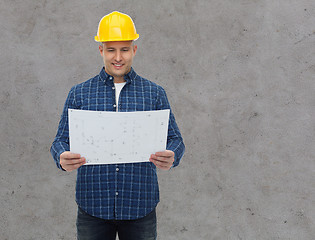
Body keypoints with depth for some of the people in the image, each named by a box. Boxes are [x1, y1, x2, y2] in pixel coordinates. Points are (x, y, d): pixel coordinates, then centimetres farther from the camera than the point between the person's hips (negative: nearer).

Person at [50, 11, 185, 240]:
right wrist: (63, 158, -19)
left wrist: (171, 157, -19)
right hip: (93, 208, 0)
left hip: (140, 208, 0)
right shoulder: (80, 93, 6)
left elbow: (175, 140, 5)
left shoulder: (154, 93, 7)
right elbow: (61, 140, 5)